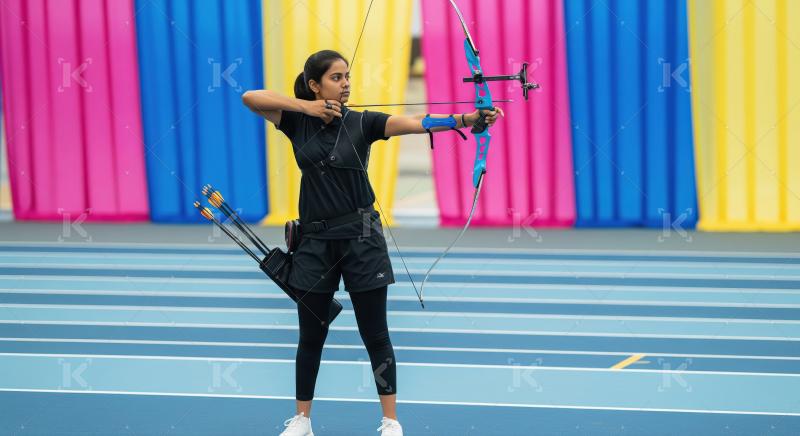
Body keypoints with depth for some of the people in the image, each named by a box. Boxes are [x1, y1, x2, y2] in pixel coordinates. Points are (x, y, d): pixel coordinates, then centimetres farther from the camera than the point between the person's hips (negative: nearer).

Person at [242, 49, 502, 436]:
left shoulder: (362, 122, -4)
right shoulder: (298, 122, 1)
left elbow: (417, 123, -19)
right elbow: (250, 97, -11)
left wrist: (466, 118, -35)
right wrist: (305, 107, -16)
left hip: (361, 237, -1)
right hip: (315, 240, 1)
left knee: (375, 334, 2)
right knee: (311, 336, 10)